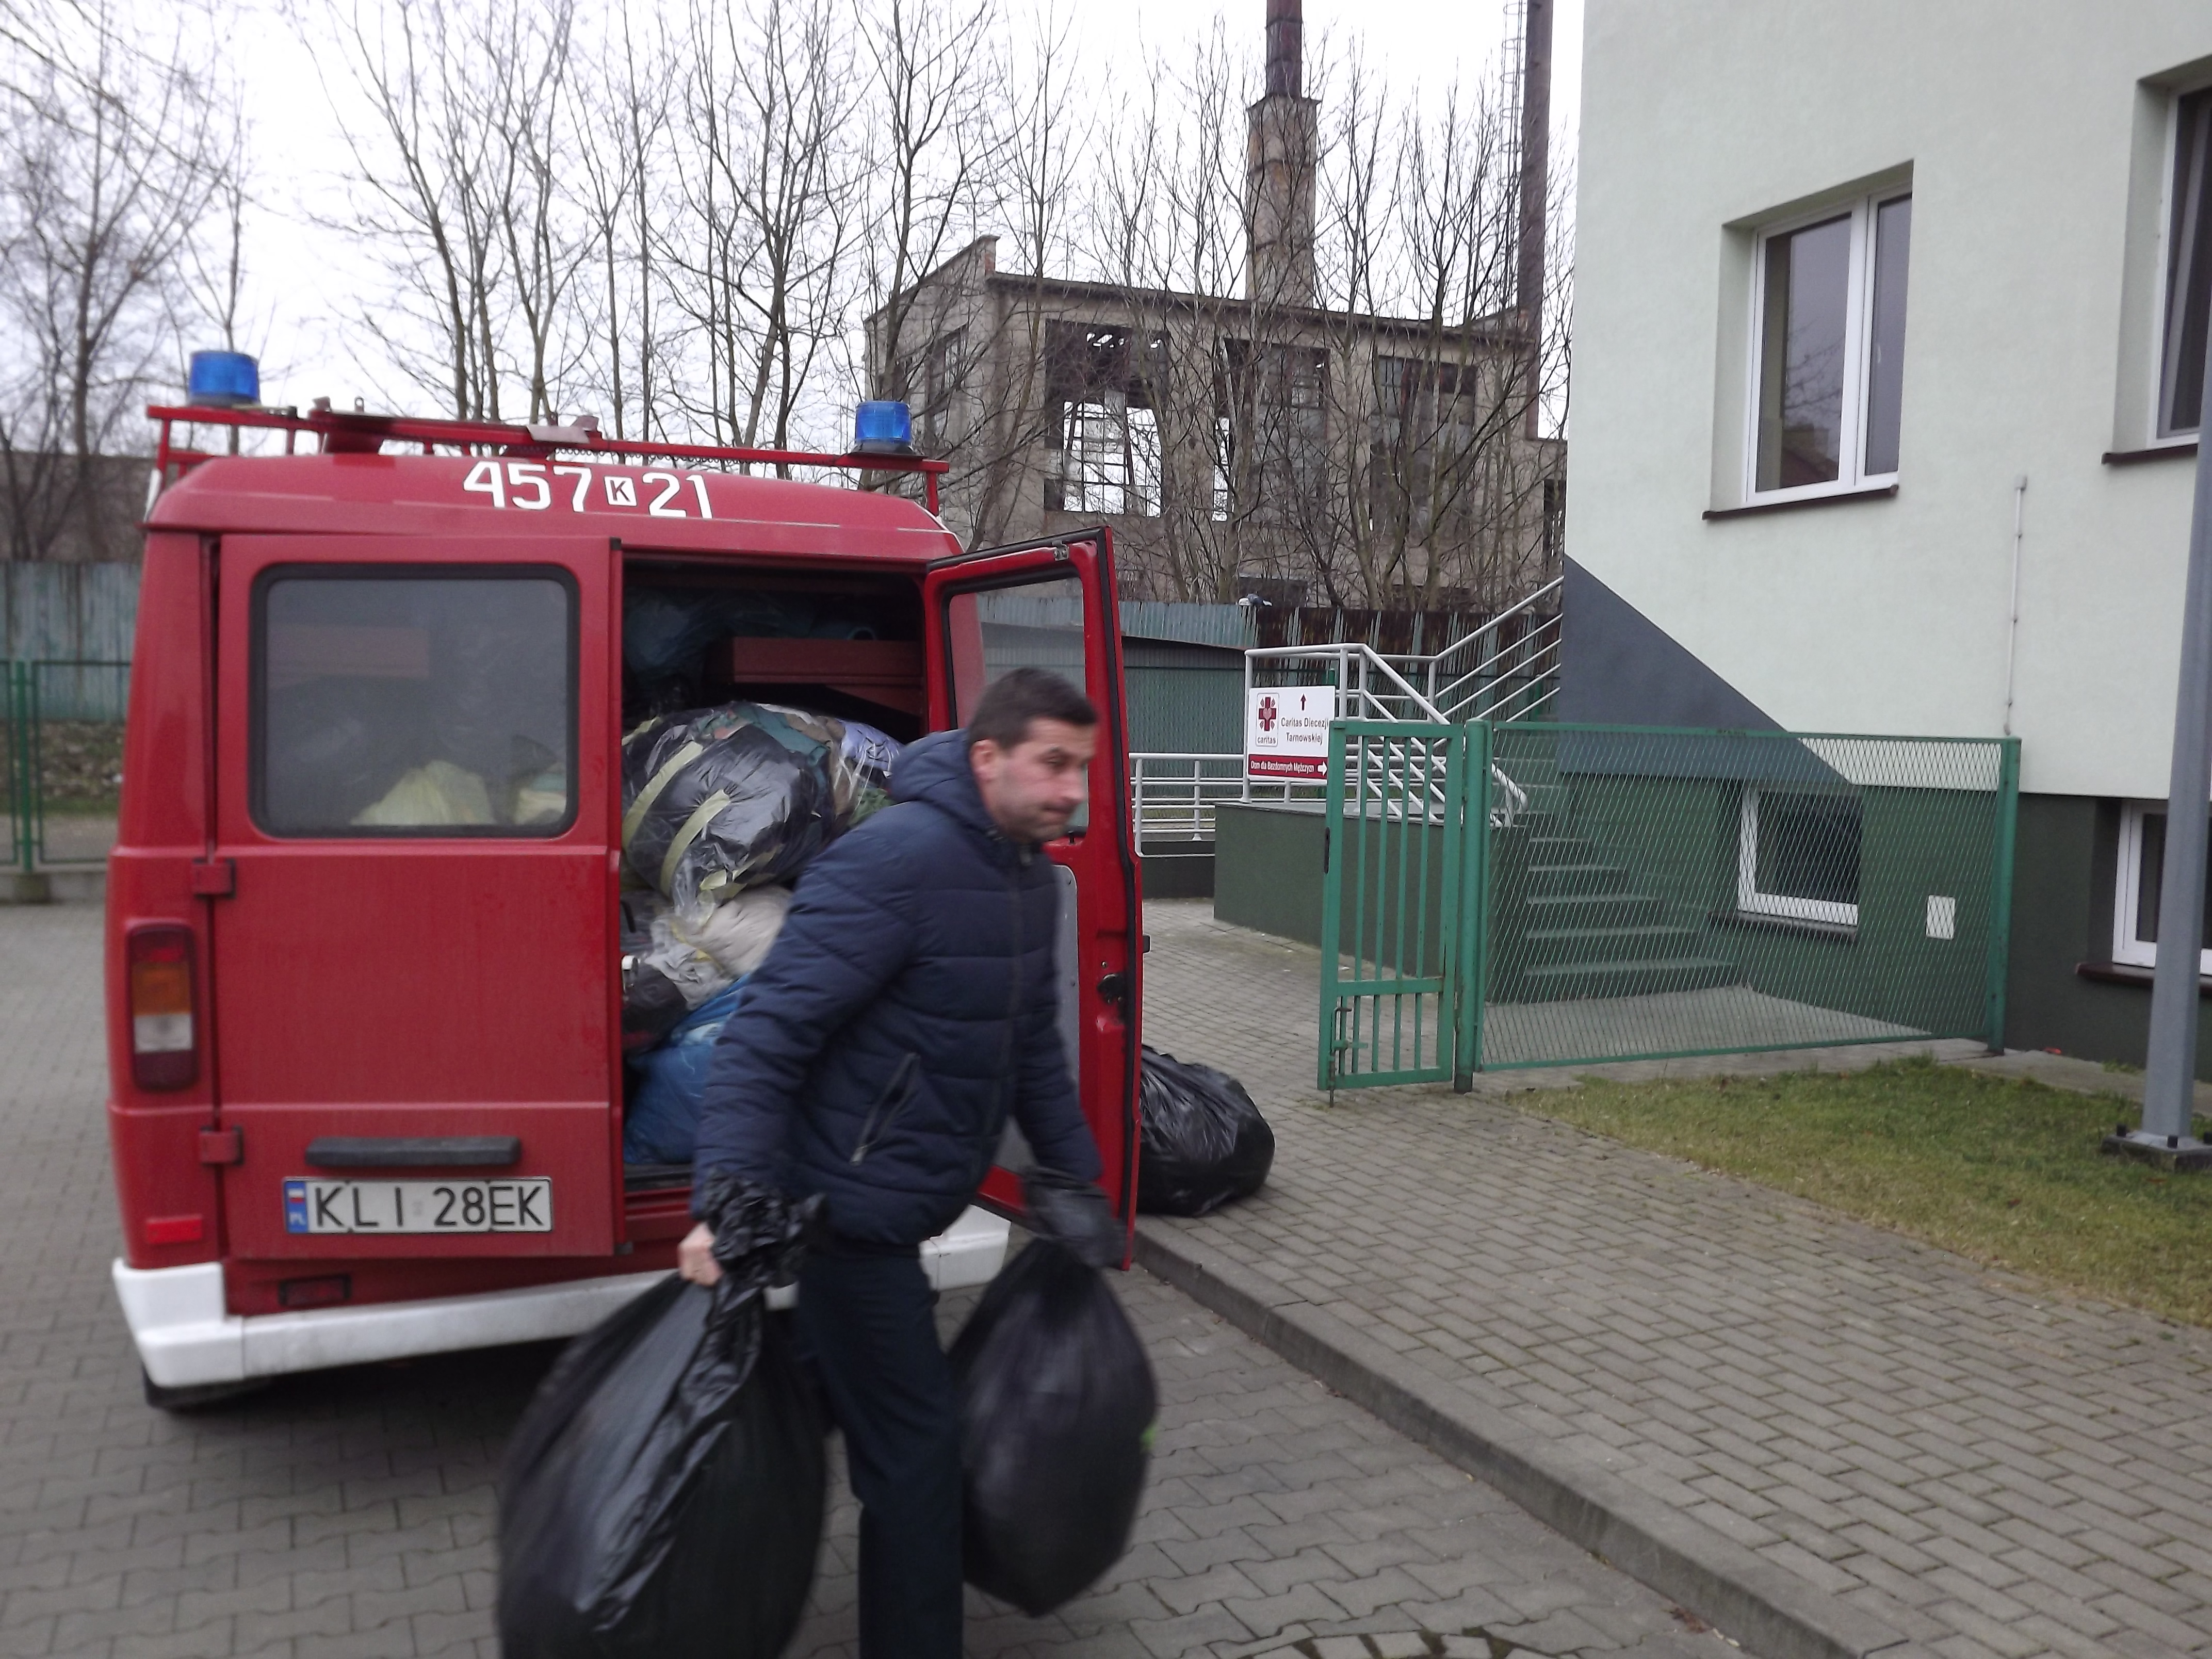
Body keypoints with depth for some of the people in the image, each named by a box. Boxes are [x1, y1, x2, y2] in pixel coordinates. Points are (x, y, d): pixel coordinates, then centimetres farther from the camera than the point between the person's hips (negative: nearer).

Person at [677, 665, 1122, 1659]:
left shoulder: (1026, 877, 6)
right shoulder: (894, 861, -23)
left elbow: (1033, 1046, 17)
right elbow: (767, 1033, -26)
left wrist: (1074, 1179, 17)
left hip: (896, 1209, 9)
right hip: (852, 1205, -9)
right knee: (915, 1442, -2)